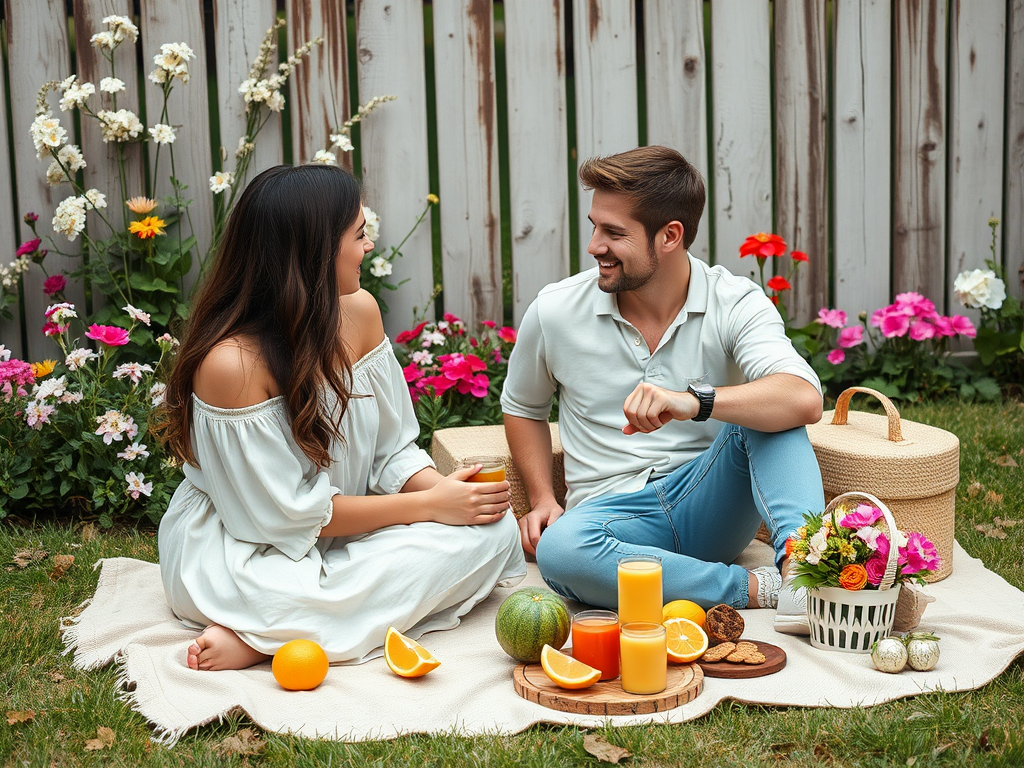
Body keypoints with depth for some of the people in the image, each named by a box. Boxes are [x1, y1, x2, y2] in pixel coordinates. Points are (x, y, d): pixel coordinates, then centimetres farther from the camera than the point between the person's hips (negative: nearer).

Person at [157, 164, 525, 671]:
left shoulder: (358, 312, -5)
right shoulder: (229, 362, -26)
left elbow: (392, 450, 3)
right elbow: (291, 513, -20)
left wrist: (439, 487, -19)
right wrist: (429, 505, -19)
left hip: (334, 533, 9)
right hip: (244, 551, -9)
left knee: (489, 529, -14)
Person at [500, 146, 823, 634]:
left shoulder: (735, 304, -8)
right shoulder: (555, 311, -2)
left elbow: (804, 401, -26)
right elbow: (523, 408, 18)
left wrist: (694, 402, -42)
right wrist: (541, 498, 2)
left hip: (708, 506, 0)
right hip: (614, 515, 0)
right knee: (559, 548, -36)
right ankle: (759, 589, -28)